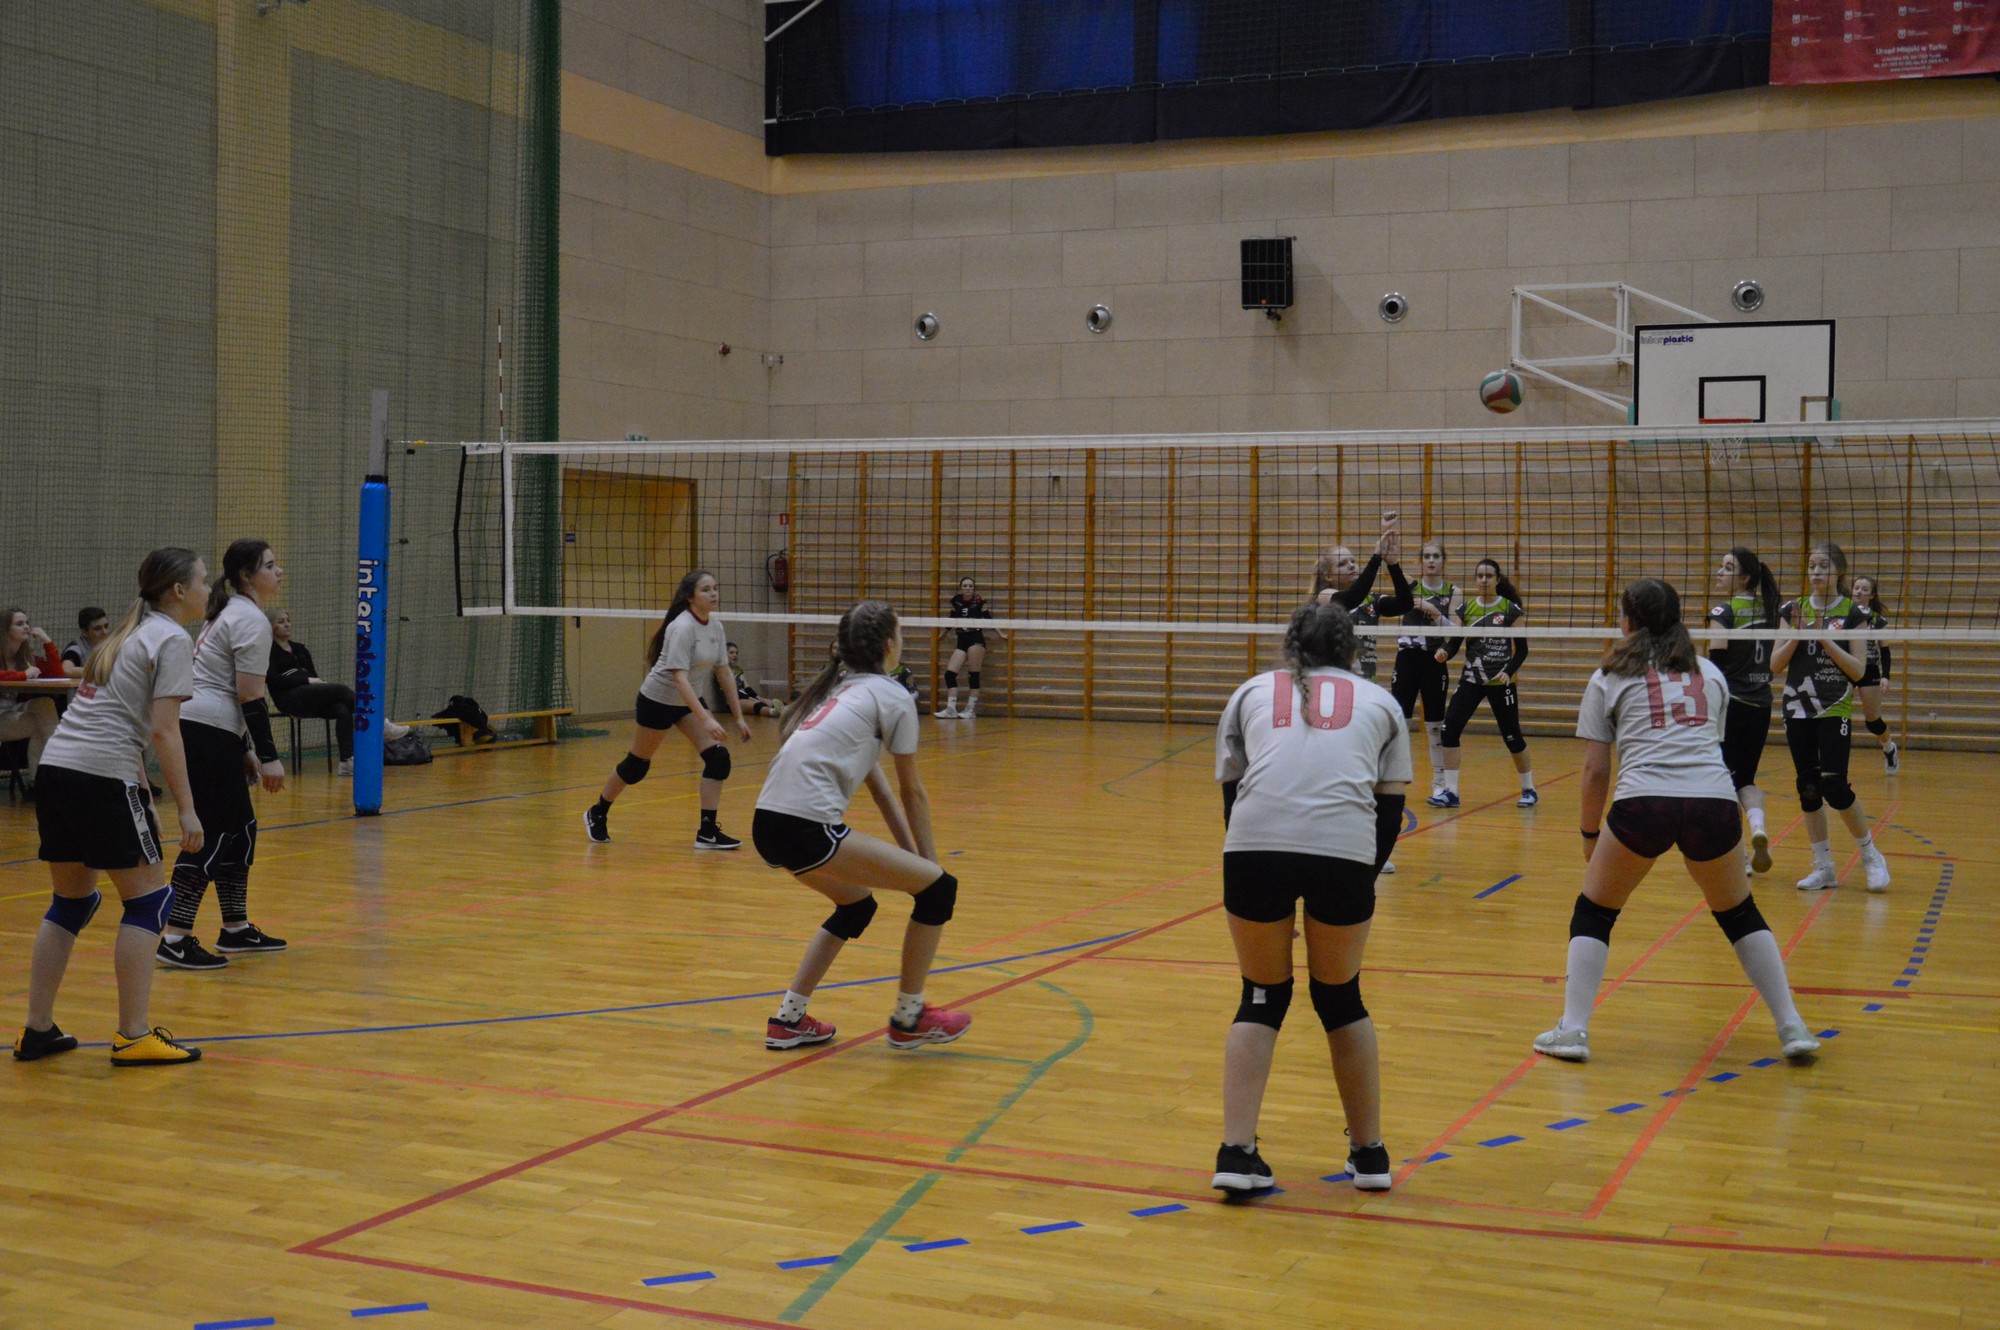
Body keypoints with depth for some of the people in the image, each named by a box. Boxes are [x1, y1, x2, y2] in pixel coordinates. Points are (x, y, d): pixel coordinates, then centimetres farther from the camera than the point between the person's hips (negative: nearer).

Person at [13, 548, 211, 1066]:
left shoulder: (130, 635, 23)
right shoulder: (173, 640, -4)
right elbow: (163, 731, -13)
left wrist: (142, 803, 24)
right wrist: (187, 809, -11)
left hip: (56, 768, 9)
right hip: (102, 776, -9)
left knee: (72, 900, 16)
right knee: (148, 898, 0)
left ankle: (37, 1031, 19)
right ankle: (133, 1037, 1)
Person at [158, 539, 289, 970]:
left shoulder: (230, 613, 20)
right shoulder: (252, 620, -10)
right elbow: (249, 696, -16)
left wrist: (243, 749, 24)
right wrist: (268, 757, -15)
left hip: (200, 729, 10)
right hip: (208, 734, -10)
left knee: (239, 828, 15)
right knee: (212, 833, -10)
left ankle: (236, 930, 21)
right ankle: (175, 940, -11)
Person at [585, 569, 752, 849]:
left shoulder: (715, 627, -3)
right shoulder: (682, 627, -26)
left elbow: (724, 673, 5)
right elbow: (680, 677, -34)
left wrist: (738, 717, 3)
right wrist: (705, 719, -41)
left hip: (690, 699, 7)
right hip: (658, 699, -7)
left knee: (718, 757, -10)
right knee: (637, 764, 7)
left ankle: (707, 832, -6)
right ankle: (597, 813, 31)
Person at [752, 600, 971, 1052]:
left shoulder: (838, 687, 24)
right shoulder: (893, 696, 1)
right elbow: (912, 791, 7)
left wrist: (911, 854, 24)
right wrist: (928, 859, 17)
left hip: (767, 825, 9)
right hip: (806, 828, -9)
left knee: (857, 904, 30)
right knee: (937, 887, 1)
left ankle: (788, 1019, 28)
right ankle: (908, 1018, 13)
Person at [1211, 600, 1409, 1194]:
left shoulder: (1251, 693, 26)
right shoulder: (1380, 701, 26)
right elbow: (1390, 810, 19)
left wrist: (1262, 890, 27)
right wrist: (1362, 874, 26)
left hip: (1255, 843, 0)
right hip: (1345, 849, 0)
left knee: (1262, 998, 18)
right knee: (1340, 997, 21)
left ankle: (1236, 1153, 8)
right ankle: (1370, 1154, 29)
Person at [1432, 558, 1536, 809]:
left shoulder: (1511, 609, -5)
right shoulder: (1466, 609, 3)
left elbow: (1522, 649, -3)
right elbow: (1455, 642, 2)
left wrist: (1509, 672, -18)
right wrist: (1444, 652, -20)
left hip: (1500, 682, -3)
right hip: (1471, 680, 3)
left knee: (1512, 736, 1)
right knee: (1449, 729, -10)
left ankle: (1529, 790, 21)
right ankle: (1450, 792, -3)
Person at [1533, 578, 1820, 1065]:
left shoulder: (1609, 678, 15)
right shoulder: (1710, 673, 24)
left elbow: (1595, 771, 11)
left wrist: (1590, 835, 22)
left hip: (1642, 801, -2)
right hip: (1715, 800, 3)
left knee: (1592, 914, 17)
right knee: (1740, 915, 24)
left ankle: (1572, 1030, 7)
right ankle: (1793, 1029, 20)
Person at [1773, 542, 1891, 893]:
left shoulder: (1853, 613, -3)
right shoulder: (1793, 610, 6)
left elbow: (1859, 669, -8)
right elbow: (1775, 664, 4)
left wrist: (1826, 639, -16)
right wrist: (1796, 636, -12)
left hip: (1835, 710, -4)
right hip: (1798, 709, 4)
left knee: (1834, 786, -13)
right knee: (1808, 788, 5)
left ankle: (1870, 855, 7)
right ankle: (1824, 867, 14)